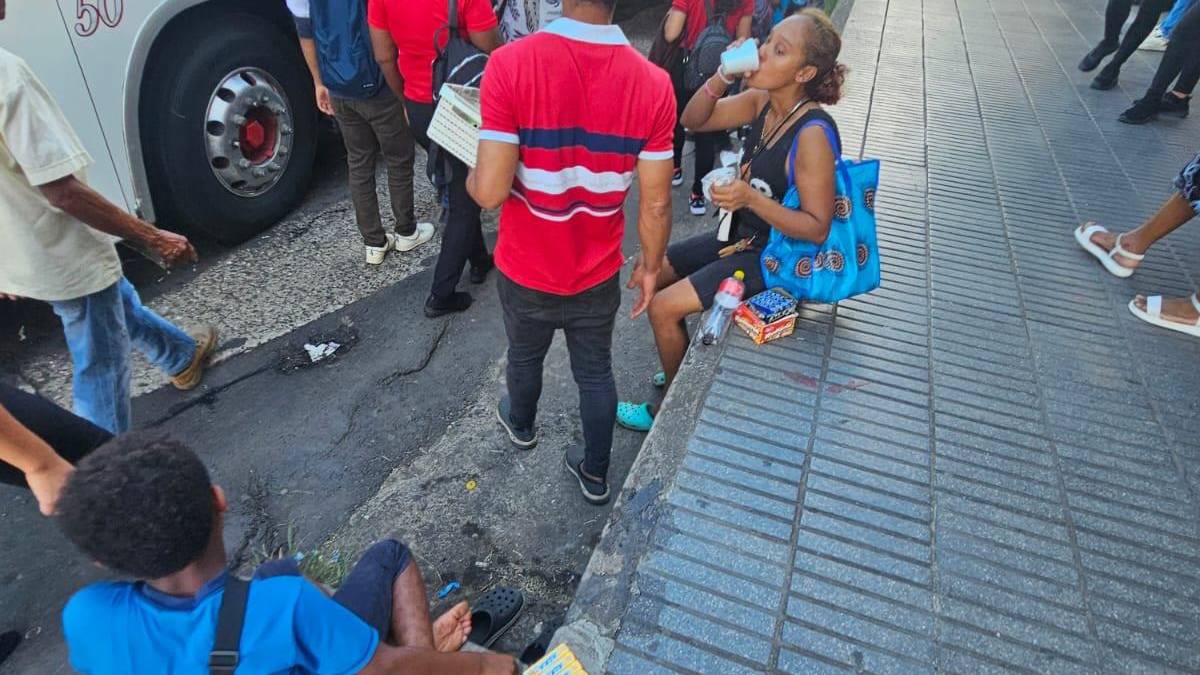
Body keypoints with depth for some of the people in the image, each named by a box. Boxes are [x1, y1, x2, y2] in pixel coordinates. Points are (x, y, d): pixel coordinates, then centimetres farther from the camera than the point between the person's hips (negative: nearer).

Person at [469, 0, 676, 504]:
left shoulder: (511, 64, -24)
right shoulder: (653, 84, -16)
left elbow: (491, 191, -25)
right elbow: (656, 204, -11)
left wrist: (470, 179, -1)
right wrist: (650, 266, 7)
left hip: (526, 271, 0)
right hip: (598, 274, 1)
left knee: (525, 355, 28)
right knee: (595, 373, 22)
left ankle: (521, 425, 58)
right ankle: (595, 475, 41)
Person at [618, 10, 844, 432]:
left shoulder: (812, 134, -27)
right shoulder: (761, 101, -5)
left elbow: (818, 228, -25)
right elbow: (693, 120, 1)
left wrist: (752, 198, -34)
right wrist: (721, 76, -17)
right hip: (743, 236, 9)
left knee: (663, 307, -12)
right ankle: (686, 370, 29)